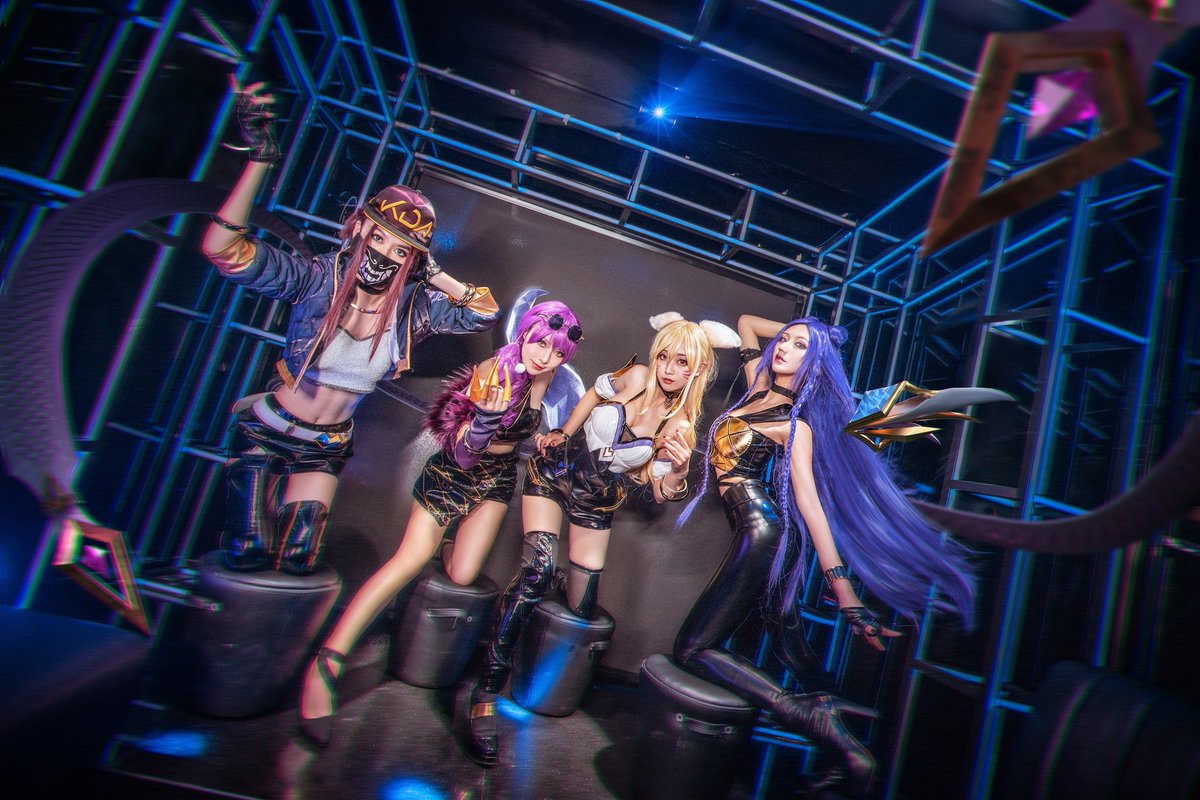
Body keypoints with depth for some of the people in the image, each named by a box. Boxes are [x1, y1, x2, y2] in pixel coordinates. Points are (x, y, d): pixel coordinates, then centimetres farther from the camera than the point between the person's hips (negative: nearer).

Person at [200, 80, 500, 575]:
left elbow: (485, 313, -5)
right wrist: (260, 158, -39)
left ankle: (296, 526, 41)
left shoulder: (412, 308, -11)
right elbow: (223, 249, -32)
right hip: (266, 432, -3)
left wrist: (432, 274, -14)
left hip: (326, 447, 3)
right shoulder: (319, 281, -22)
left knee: (298, 562, 6)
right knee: (248, 554, -2)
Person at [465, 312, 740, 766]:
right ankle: (486, 695, -16)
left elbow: (659, 492, -10)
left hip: (598, 503, 2)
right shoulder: (636, 378, -16)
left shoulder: (680, 426, -13)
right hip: (554, 474, -2)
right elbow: (594, 395, 5)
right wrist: (563, 434, 0)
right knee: (538, 569, -24)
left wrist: (680, 472, -30)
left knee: (584, 610, 2)